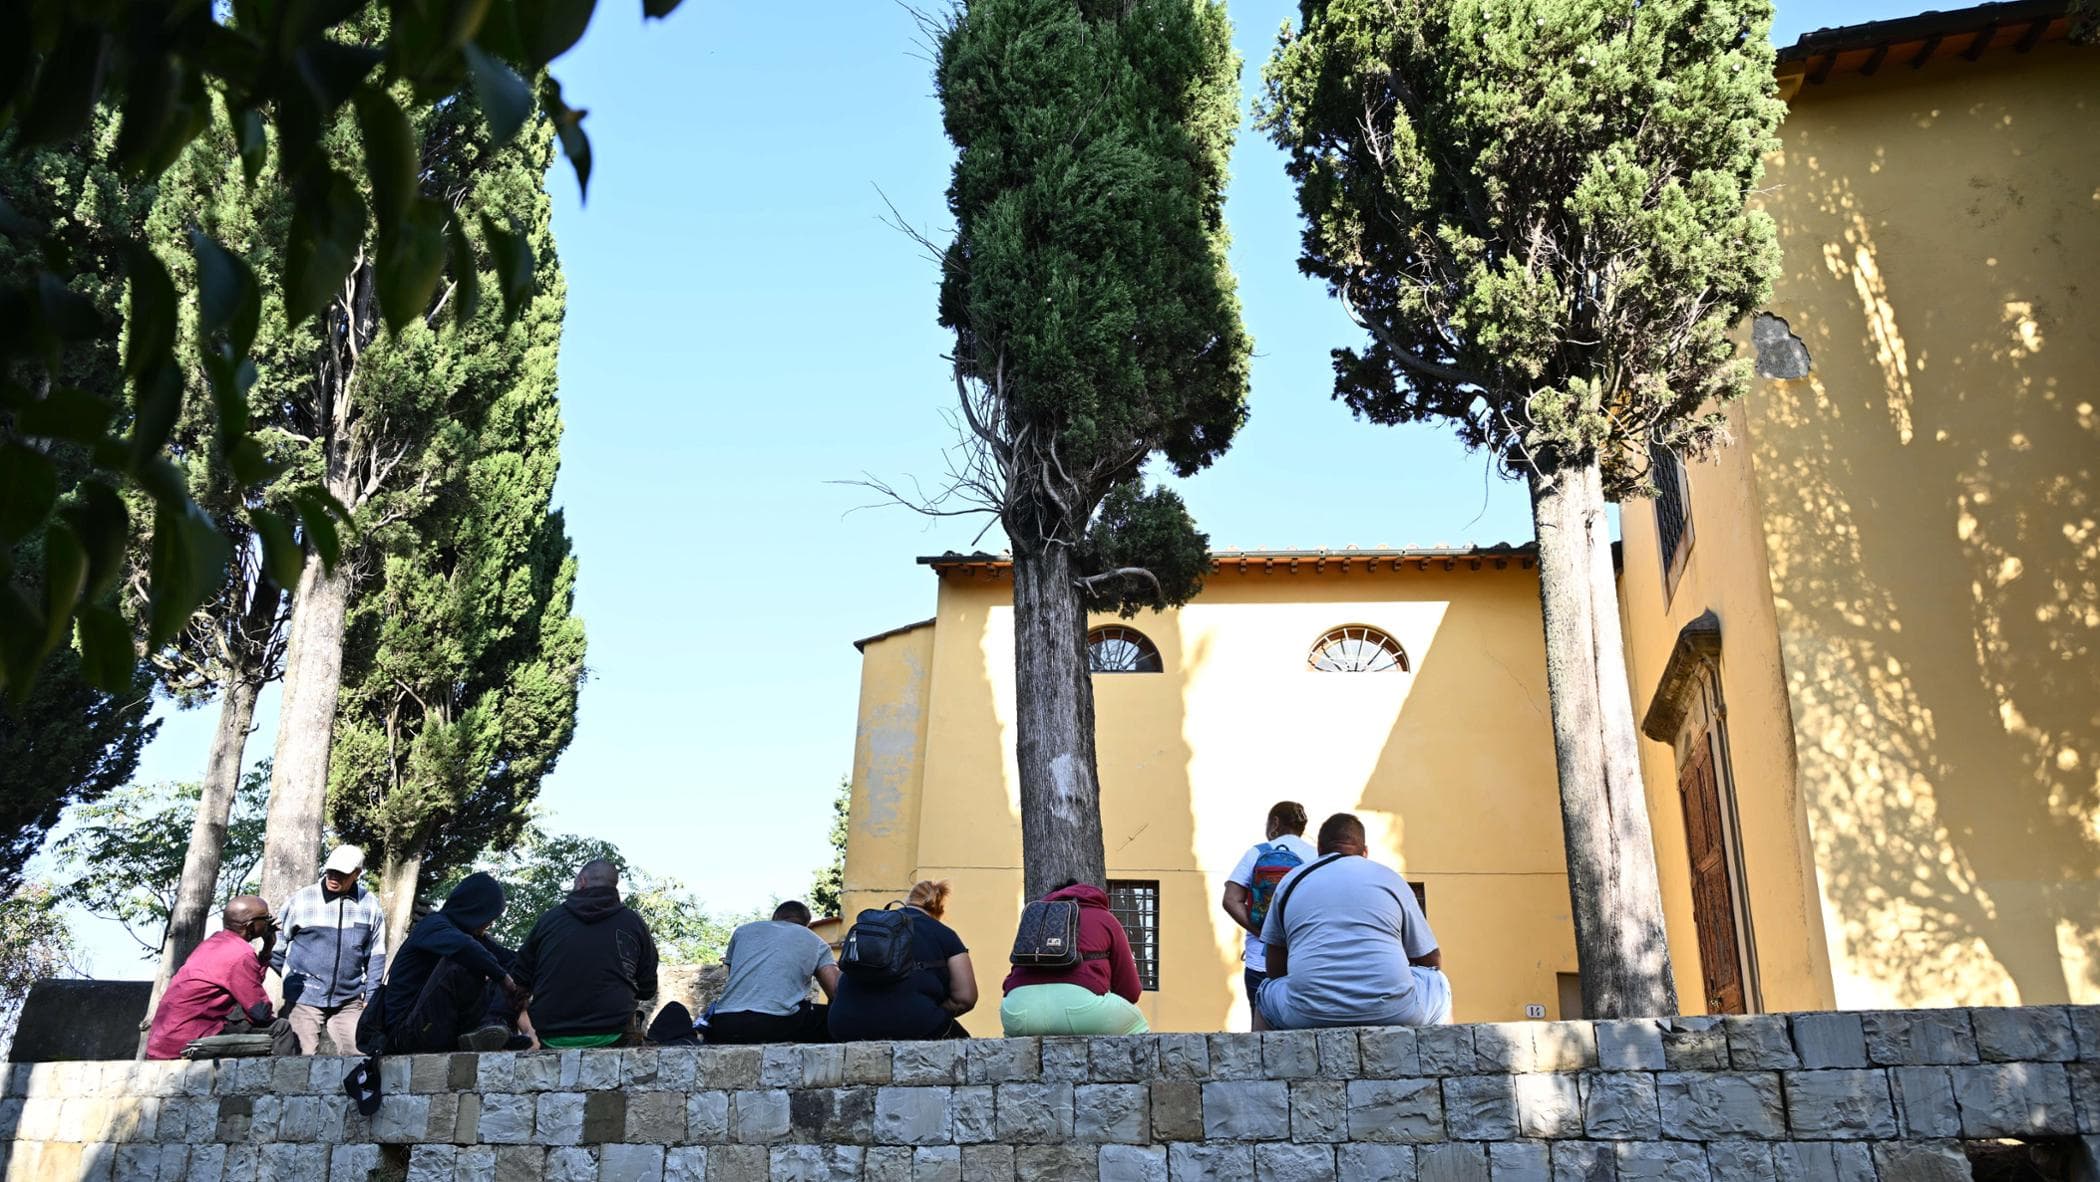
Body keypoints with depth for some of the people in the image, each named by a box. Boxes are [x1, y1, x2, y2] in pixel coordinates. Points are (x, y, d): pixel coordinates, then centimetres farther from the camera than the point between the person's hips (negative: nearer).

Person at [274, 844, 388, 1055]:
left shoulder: (370, 905, 4)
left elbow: (376, 955, 10)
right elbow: (276, 944, 8)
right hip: (304, 998, -2)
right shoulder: (301, 899, -3)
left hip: (349, 1000, 2)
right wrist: (293, 979, 9)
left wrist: (371, 998, 7)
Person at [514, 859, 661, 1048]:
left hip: (550, 1039, 2)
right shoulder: (633, 922, 5)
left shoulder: (549, 918, 8)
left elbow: (521, 982, 14)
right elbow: (647, 990, 9)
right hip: (611, 1038, -2)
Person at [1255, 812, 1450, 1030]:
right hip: (1391, 1011, 0)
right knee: (1439, 985, 29)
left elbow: (1275, 969, 20)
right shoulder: (1392, 879, 16)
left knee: (1267, 993, 31)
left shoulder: (1291, 881, 18)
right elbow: (1431, 960, 20)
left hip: (1308, 1014, 0)